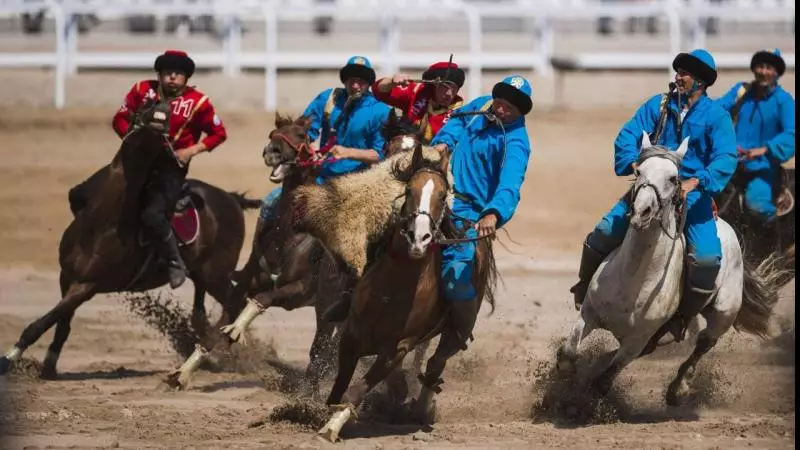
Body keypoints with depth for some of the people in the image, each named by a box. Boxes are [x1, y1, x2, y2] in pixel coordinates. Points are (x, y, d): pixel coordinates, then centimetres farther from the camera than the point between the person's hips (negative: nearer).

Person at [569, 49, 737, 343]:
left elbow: (725, 159, -15)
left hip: (692, 193, -2)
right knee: (603, 235, -11)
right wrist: (633, 162, -23)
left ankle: (681, 318, 1)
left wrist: (696, 182, -32)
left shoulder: (716, 117, -3)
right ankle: (584, 289, 17)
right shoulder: (658, 106, 7)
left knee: (707, 259, -22)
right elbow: (627, 136, -1)